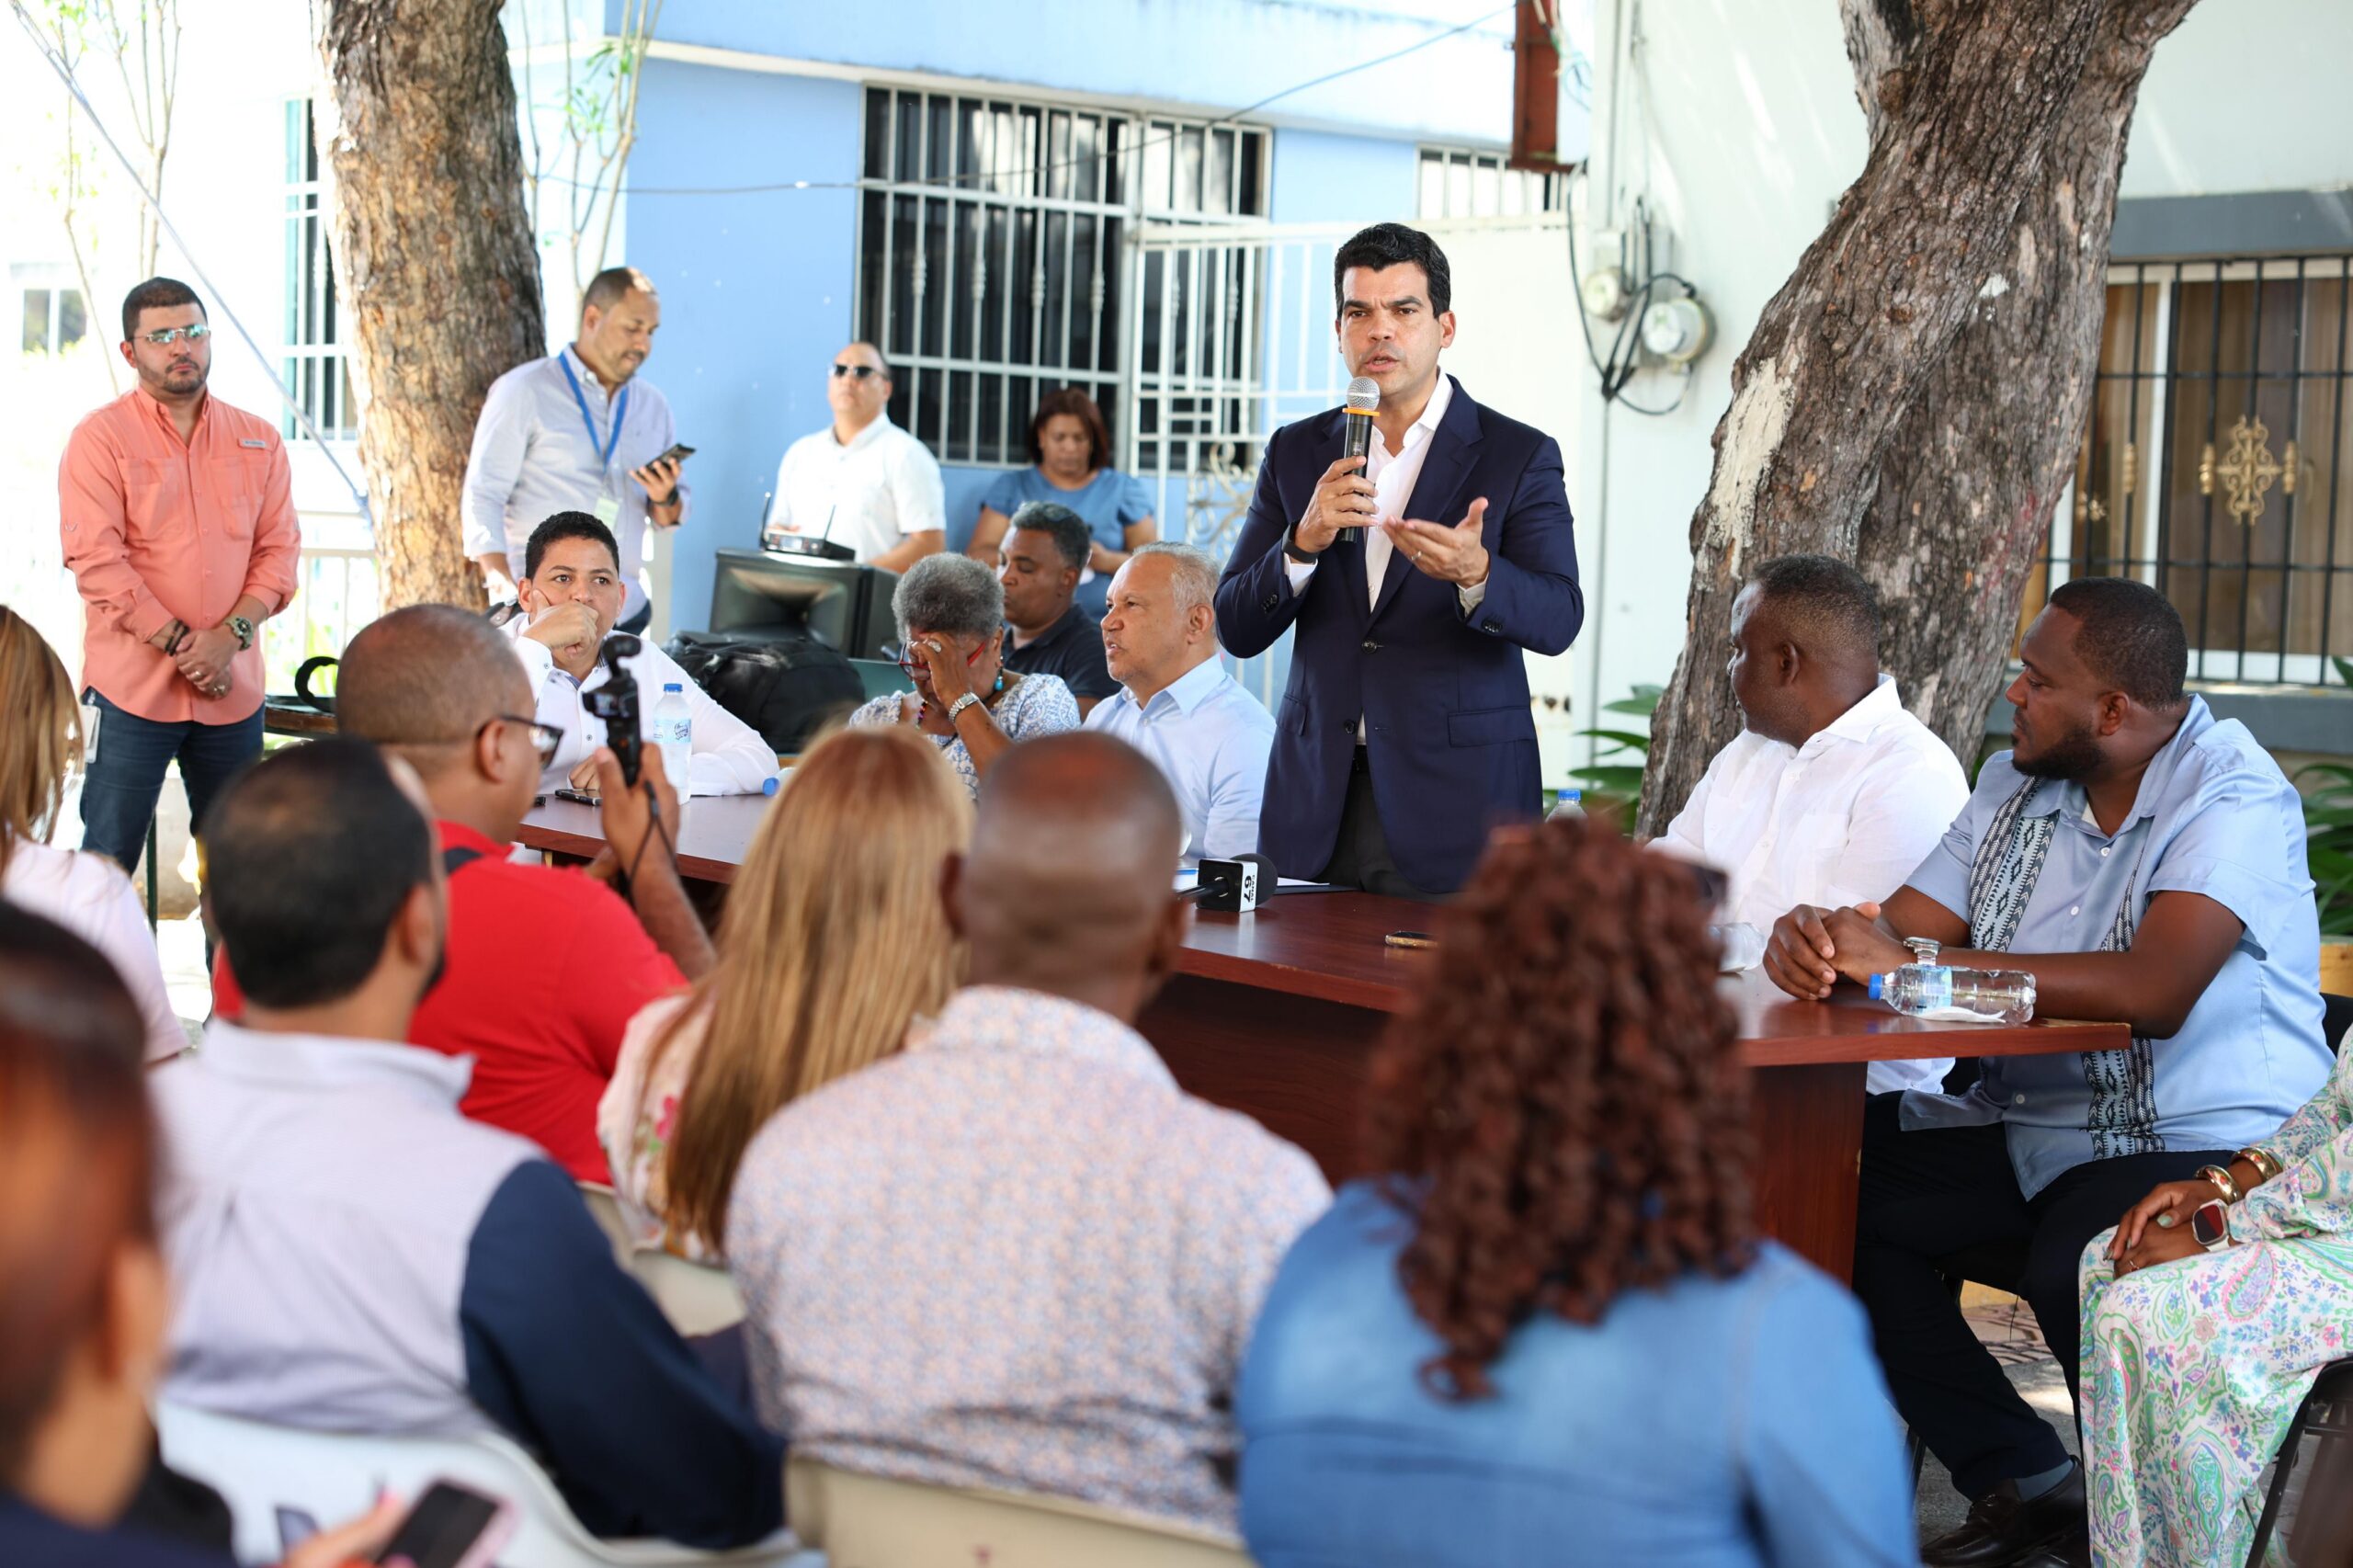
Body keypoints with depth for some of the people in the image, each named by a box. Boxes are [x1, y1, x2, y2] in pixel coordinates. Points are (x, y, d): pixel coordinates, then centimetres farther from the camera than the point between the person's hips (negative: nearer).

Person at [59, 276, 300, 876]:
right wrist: (181, 644, -14)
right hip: (132, 688, -4)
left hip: (233, 686, 4)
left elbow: (279, 548, 6)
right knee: (110, 855, -3)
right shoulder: (99, 439, -2)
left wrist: (231, 635, -10)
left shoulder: (258, 440, 11)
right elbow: (97, 561, -10)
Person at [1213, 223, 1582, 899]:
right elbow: (1236, 630, 5)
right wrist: (1304, 542, -14)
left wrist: (1474, 574, -33)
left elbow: (1558, 619, -12)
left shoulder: (1518, 456, 0)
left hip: (1455, 803, -3)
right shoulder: (1297, 452, 11)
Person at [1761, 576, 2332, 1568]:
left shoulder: (2231, 796, -13)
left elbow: (2153, 991, -29)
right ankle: (2024, 1485, -1)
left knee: (2076, 1275, -36)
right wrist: (1819, 942, -20)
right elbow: (1899, 934, 6)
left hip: (2200, 1143, -7)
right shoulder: (2014, 786, 10)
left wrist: (1913, 963, -27)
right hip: (2028, 1134, 8)